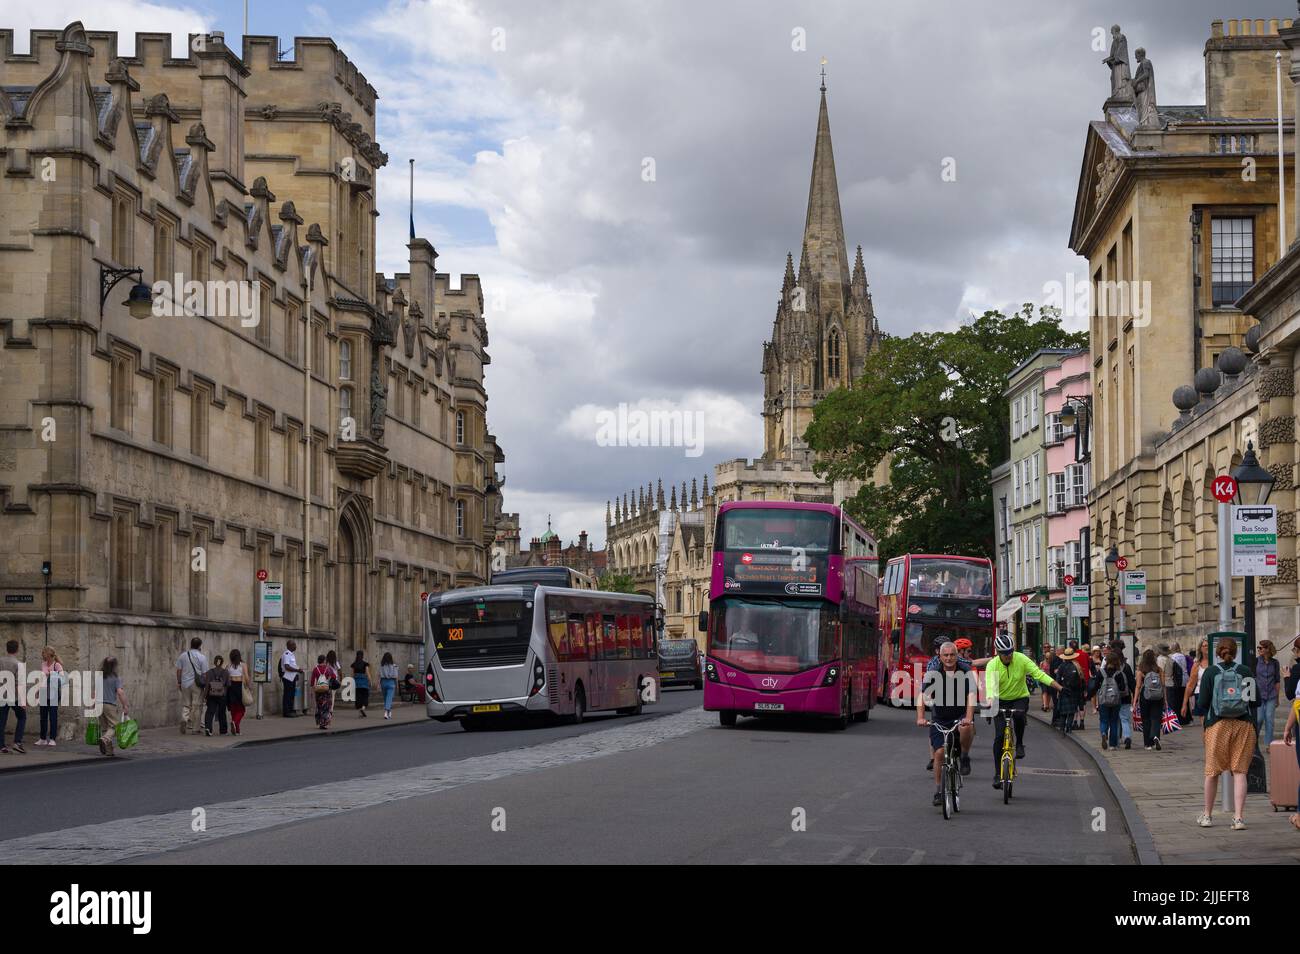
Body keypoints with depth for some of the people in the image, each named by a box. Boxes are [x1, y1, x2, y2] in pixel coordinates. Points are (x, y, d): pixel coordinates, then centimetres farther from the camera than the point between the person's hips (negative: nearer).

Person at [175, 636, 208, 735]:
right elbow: (205, 673, -5)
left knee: (186, 705, 13)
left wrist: (178, 682, 17)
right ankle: (194, 729, 5)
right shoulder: (202, 657, -6)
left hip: (185, 684, 3)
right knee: (197, 706, 4)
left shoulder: (182, 656, 3)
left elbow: (179, 670, 6)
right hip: (197, 684, -3)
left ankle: (184, 719, -14)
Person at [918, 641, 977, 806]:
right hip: (940, 719, 1)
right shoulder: (933, 673, -9)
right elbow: (922, 695, -19)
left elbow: (972, 696, -22)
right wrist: (920, 717, -35)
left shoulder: (966, 672, -10)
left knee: (966, 728, -35)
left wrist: (968, 718, -38)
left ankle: (965, 757, -8)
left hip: (961, 716, -1)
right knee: (939, 752, -8)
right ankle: (938, 791, 6)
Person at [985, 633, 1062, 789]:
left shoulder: (1021, 659, -15)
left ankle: (1020, 744, -9)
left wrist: (1060, 688, -27)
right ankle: (998, 773, 0)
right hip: (1001, 701, 0)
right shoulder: (992, 665, -18)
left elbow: (1039, 674, -18)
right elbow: (990, 685, -31)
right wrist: (991, 700, -52)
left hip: (1020, 698, 0)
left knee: (1019, 715, -35)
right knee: (999, 736, -9)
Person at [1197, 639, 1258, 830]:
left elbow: (1203, 703, -5)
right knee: (1240, 772, 3)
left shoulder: (1210, 672, -2)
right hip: (1244, 725, 1)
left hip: (1217, 725, 0)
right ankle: (1238, 818, -4)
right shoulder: (1245, 671, 0)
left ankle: (1207, 815, 22)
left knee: (1212, 771, 11)